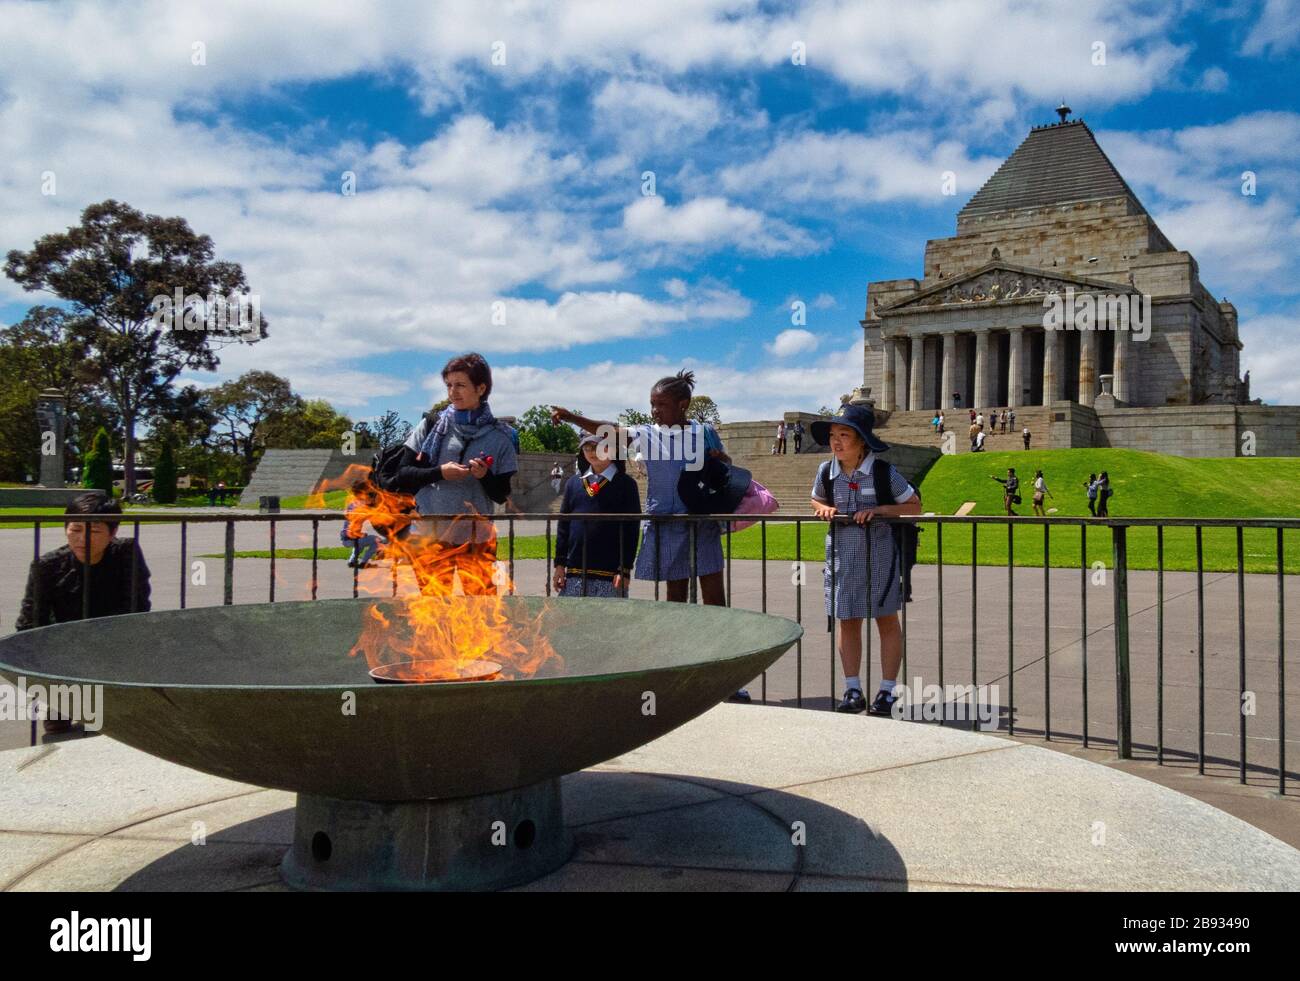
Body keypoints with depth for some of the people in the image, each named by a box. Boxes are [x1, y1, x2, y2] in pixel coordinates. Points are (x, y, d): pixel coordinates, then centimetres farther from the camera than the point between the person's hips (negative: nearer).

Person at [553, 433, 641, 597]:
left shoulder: (626, 484, 1)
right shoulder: (573, 483, 12)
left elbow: (631, 529, -3)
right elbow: (563, 525, 14)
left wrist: (625, 569, -9)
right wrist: (559, 564, 8)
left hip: (610, 572, -4)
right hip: (574, 572, 4)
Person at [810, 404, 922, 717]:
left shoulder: (884, 472, -12)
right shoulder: (826, 471, -2)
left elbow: (914, 505, -5)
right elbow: (817, 500, 17)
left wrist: (879, 509, -19)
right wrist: (823, 509, -6)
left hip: (880, 553, -3)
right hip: (841, 554, 3)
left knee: (887, 621, 6)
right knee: (848, 621, 8)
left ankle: (887, 691, 16)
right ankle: (852, 690, 18)